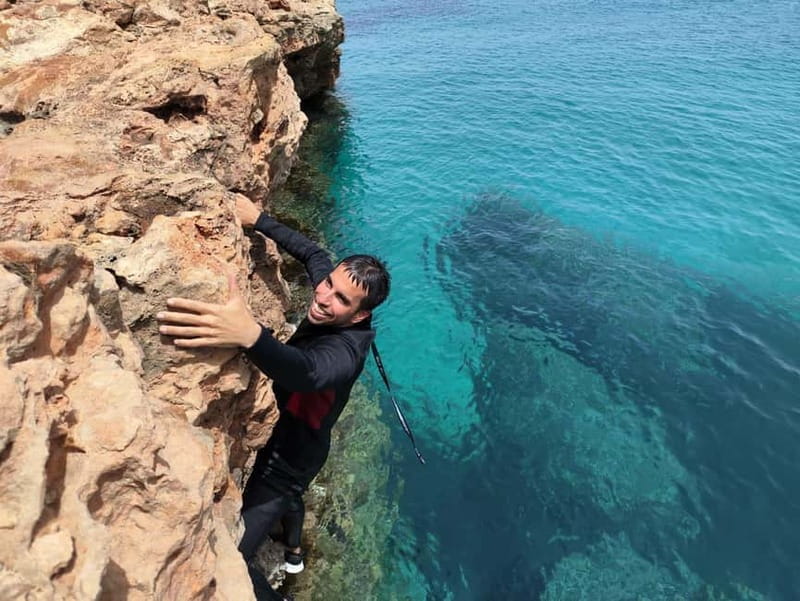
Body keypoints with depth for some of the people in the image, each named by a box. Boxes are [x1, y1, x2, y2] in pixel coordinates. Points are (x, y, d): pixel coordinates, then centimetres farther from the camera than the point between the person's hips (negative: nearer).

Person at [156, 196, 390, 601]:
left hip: (288, 458, -9)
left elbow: (307, 372, -60)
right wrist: (258, 220, -10)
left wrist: (251, 336, -78)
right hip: (284, 435, 9)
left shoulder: (344, 350, -39)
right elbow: (311, 252, -1)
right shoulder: (330, 298, -17)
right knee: (288, 494, 38)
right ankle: (293, 552, 69)